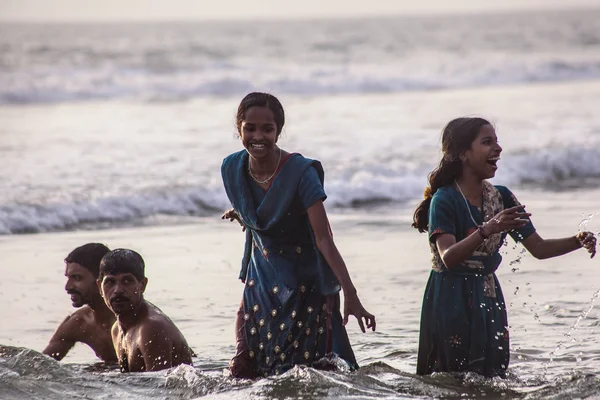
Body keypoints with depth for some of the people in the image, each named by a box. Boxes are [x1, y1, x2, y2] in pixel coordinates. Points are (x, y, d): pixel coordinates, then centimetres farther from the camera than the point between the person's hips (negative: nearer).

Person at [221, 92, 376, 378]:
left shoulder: (301, 172, -21)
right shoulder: (232, 169, -5)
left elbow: (324, 238, -27)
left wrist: (350, 294, -34)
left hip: (306, 284, -5)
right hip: (262, 280, 5)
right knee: (242, 371, 1)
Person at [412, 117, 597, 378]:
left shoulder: (501, 197, 7)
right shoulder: (444, 199, -13)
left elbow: (538, 248, 7)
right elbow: (448, 257, -26)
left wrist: (578, 241, -12)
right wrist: (487, 230, -40)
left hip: (489, 300, 6)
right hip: (451, 301, -6)